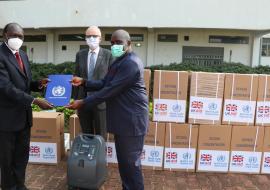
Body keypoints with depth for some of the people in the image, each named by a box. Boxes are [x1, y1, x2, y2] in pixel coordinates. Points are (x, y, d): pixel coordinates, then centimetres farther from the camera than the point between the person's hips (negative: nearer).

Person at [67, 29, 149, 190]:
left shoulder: (131, 63, -19)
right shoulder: (120, 62, 15)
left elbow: (110, 89, -23)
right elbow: (104, 83, 15)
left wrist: (83, 103, -19)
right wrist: (84, 82, 0)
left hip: (131, 120, -10)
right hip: (123, 119, 10)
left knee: (131, 162, 2)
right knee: (123, 160, 19)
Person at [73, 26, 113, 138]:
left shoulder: (108, 55, -3)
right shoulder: (80, 55, 9)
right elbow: (77, 77, 10)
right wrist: (76, 98, 7)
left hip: (101, 101, -3)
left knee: (100, 136, 8)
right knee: (86, 135, 15)